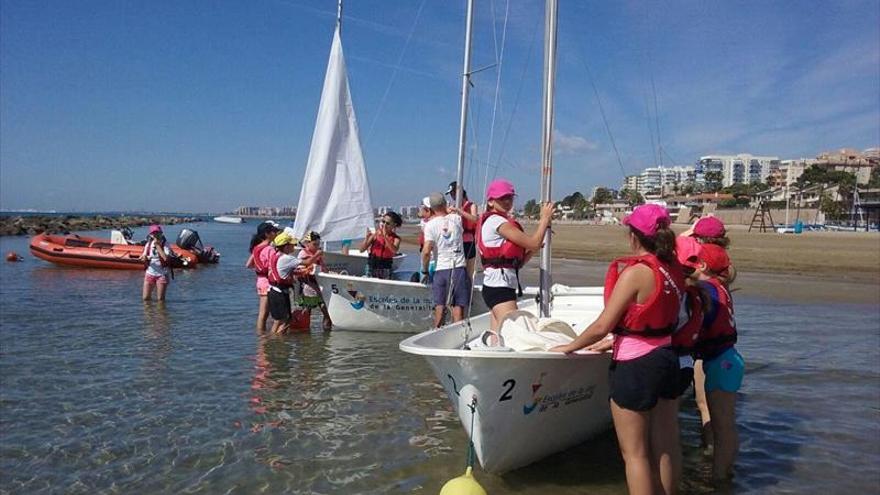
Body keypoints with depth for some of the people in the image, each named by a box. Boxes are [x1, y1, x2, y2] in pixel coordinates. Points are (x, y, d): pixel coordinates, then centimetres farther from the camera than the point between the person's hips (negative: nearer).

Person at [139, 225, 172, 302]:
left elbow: (166, 258, -24)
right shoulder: (148, 244, 6)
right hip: (150, 273, 4)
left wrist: (158, 246, -18)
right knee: (146, 298, 4)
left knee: (160, 299, 0)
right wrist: (145, 258, -12)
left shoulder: (165, 244, -8)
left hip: (162, 274, -4)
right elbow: (143, 258, 13)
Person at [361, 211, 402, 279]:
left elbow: (394, 250, -23)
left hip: (386, 269, -1)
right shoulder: (375, 234, 0)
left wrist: (385, 236, -27)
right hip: (372, 265, 1)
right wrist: (367, 237, -16)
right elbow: (362, 249, -1)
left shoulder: (396, 238, -1)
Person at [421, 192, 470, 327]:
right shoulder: (456, 218, 3)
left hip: (441, 269, -1)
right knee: (458, 305, 2)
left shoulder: (430, 224, -5)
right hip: (459, 267, 1)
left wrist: (425, 271, 0)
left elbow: (426, 251, -12)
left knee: (439, 306, 6)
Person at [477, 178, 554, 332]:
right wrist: (545, 219, 1)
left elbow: (518, 262, 19)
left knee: (497, 339, 6)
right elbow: (533, 244, -13)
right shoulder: (496, 221, -8)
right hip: (499, 286, -10)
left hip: (496, 286, 10)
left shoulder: (491, 221, 22)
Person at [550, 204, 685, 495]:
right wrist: (612, 343, 18)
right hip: (667, 359, 8)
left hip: (635, 366, -8)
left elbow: (602, 325, -17)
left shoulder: (635, 272, -19)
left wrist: (569, 347, -2)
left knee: (635, 452, 5)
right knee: (667, 445, 18)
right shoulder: (674, 271, 3)